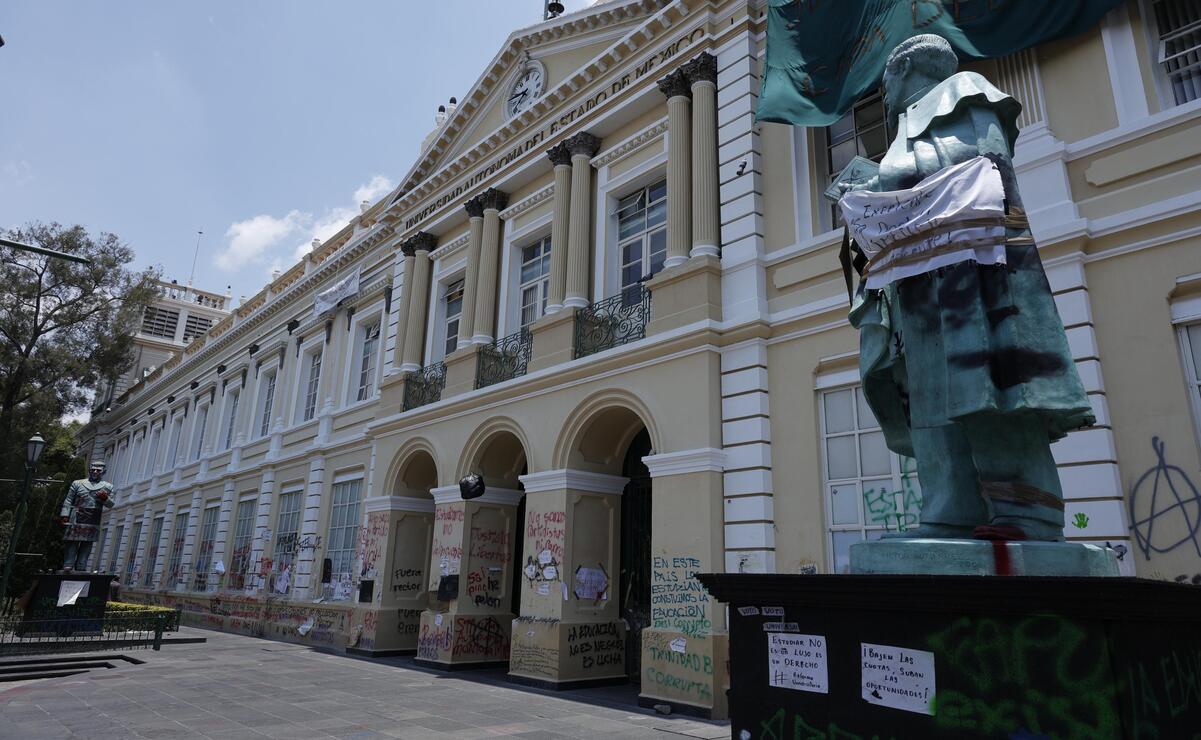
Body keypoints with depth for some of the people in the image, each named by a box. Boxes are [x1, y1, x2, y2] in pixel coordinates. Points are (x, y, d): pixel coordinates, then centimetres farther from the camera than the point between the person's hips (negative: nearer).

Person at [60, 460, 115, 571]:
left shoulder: (107, 487, 12)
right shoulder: (78, 484, 9)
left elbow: (110, 505, 8)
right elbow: (68, 501, 8)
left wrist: (105, 498, -14)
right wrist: (64, 515, -2)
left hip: (93, 521, 2)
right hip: (77, 518, -1)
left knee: (87, 544, 2)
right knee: (73, 543, -4)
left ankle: (81, 568, 5)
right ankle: (68, 566, -3)